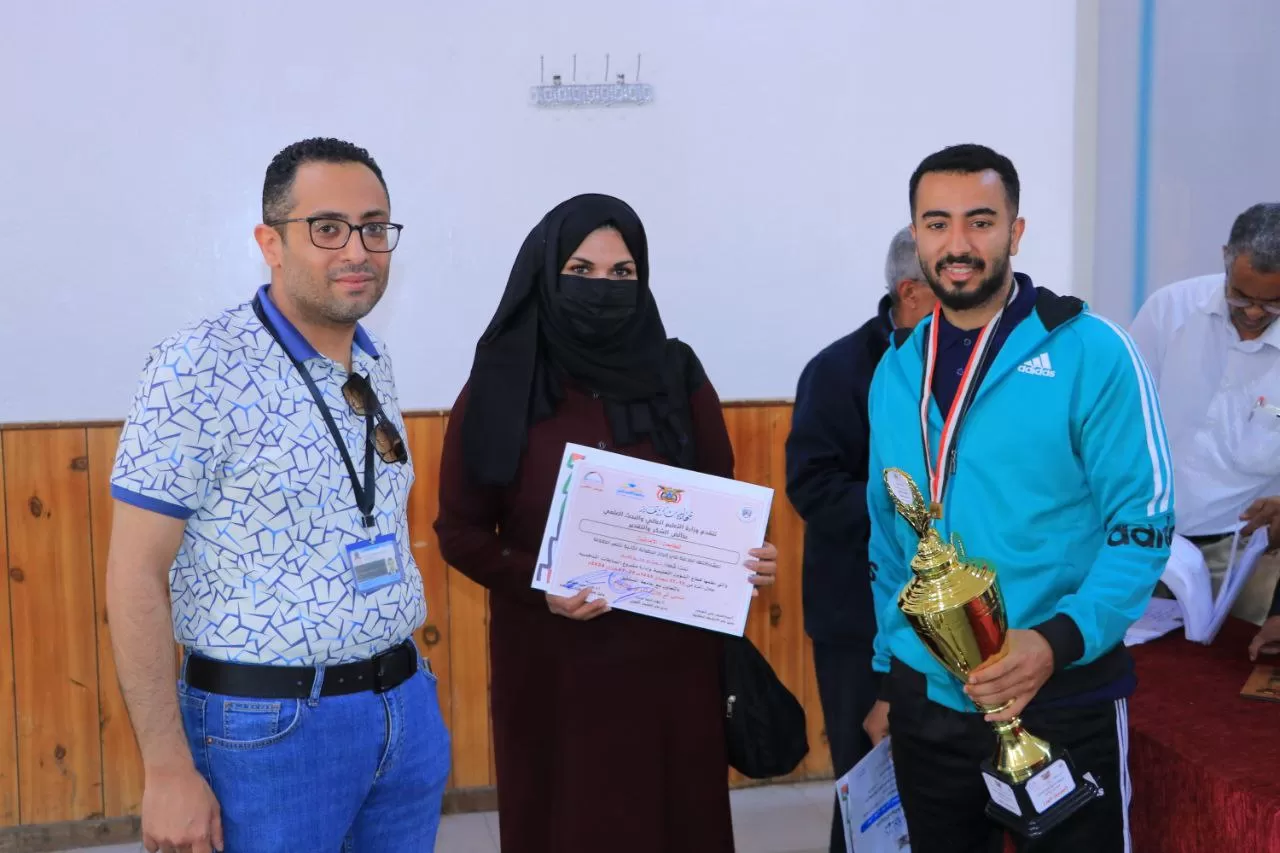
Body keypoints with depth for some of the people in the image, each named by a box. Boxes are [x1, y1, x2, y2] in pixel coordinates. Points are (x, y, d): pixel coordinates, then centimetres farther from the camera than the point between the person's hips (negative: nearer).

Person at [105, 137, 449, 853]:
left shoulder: (376, 364, 6)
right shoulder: (201, 366, -14)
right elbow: (135, 576, -14)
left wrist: (413, 693, 14)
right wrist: (169, 770, -15)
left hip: (407, 708, 7)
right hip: (269, 727, -6)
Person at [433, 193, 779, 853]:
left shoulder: (677, 376, 1)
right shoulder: (500, 386, -3)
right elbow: (460, 529, 0)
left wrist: (747, 558, -12)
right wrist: (536, 583, -16)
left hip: (669, 657, 2)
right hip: (551, 664, -1)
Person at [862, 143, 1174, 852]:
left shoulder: (1091, 352, -10)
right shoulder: (897, 370, 6)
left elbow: (1144, 526, -11)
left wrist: (1059, 640, -25)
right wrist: (887, 676, 13)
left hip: (1060, 699, -4)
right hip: (925, 699, 5)